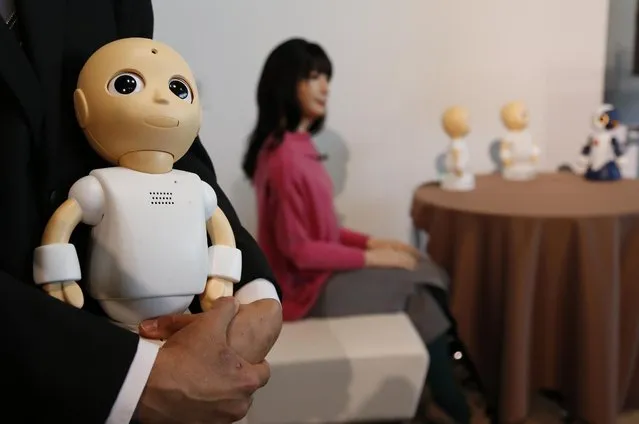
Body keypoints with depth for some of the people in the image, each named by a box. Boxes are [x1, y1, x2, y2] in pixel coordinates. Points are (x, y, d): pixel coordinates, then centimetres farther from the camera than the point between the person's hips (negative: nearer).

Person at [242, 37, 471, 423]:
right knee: (419, 286, -4)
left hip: (320, 267, 9)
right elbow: (297, 249, -23)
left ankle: (445, 392, 11)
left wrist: (371, 241, 3)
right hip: (309, 283, -9)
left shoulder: (296, 145, 6)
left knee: (424, 271, 4)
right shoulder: (283, 158, -25)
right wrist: (369, 257, -15)